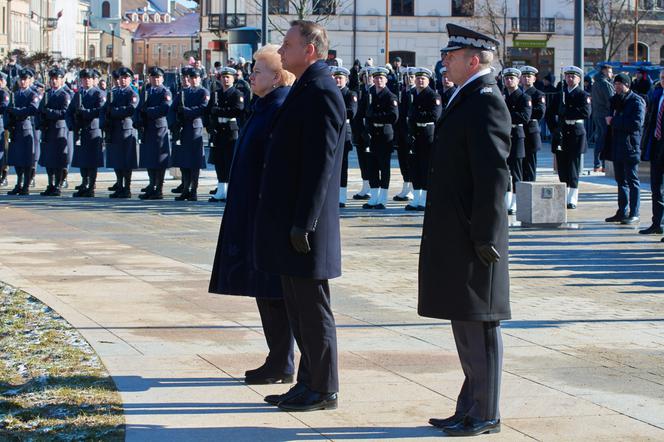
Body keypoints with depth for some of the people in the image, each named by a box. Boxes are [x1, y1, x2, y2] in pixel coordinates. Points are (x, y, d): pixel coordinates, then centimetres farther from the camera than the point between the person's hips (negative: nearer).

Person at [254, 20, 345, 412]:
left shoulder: (321, 93, -15)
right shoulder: (305, 91, 15)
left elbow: (320, 163, -20)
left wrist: (303, 224, -21)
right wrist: (293, 221, 18)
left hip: (305, 226, -10)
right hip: (289, 223, 10)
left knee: (313, 310, -1)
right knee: (299, 309, 15)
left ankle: (324, 390, 7)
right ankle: (308, 383, 23)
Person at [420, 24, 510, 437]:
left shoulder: (485, 101, -15)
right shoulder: (468, 99, 16)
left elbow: (493, 174, -21)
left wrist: (484, 237, -21)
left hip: (471, 237, -10)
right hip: (455, 237, 10)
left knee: (478, 326, -2)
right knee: (466, 323, 15)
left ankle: (485, 415, 6)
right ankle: (471, 410, 23)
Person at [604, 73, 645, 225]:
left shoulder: (637, 101, -9)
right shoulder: (615, 100, 15)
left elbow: (636, 123, -20)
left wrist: (614, 121, -15)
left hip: (631, 147, -8)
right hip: (617, 147, 8)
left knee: (632, 180, -4)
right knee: (621, 180, 13)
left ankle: (634, 214, -1)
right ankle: (622, 212, 19)